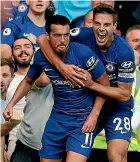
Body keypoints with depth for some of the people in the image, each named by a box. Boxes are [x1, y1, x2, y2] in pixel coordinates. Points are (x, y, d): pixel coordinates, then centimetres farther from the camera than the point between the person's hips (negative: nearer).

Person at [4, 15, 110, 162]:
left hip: (84, 118, -4)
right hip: (58, 118, 5)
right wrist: (11, 104, 1)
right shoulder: (41, 56, -8)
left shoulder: (83, 53, -20)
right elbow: (28, 81, 13)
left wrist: (94, 115, -14)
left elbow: (104, 84, -9)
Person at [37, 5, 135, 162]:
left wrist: (91, 84, -27)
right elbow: (43, 39, -18)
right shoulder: (85, 35, -17)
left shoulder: (124, 52, -23)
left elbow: (124, 94, -19)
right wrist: (61, 66, -31)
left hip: (117, 107, -3)